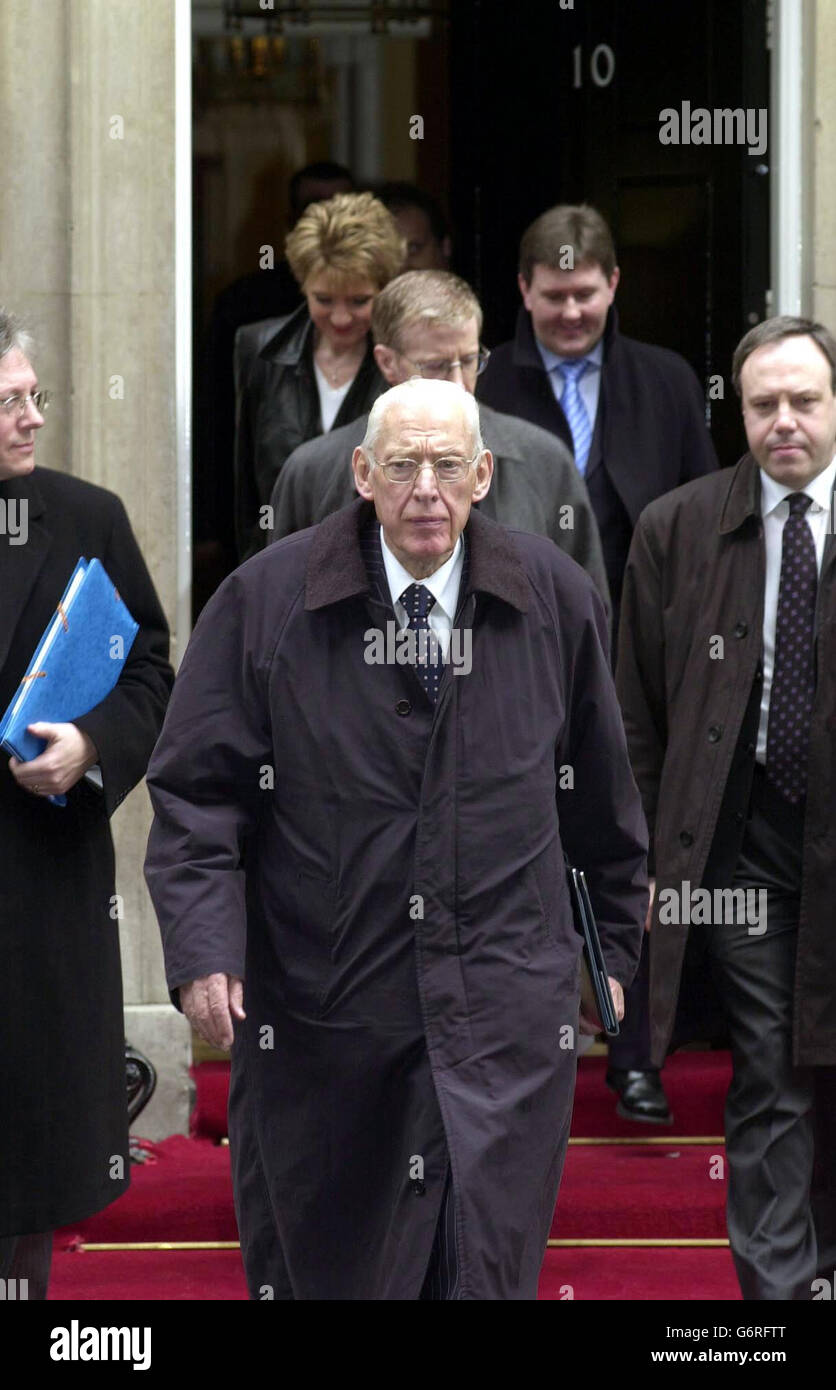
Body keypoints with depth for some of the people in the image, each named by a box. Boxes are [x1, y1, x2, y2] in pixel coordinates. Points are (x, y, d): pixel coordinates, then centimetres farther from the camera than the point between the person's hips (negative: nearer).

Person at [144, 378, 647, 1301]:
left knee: (490, 1267, -5)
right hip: (317, 1003, 0)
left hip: (506, 1011, 0)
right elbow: (196, 791, -3)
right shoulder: (264, 601, -4)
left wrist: (612, 947, 19)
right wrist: (203, 949, -14)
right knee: (316, 1261, 11)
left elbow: (601, 798, 14)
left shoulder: (556, 600, 3)